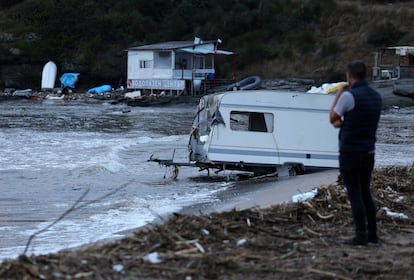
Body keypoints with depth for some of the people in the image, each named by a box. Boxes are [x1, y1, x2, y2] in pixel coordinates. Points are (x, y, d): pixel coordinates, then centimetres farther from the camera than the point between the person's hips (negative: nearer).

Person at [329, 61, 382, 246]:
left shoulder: (348, 96, -16)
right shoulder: (376, 97, 8)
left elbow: (333, 118, -1)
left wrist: (338, 95, 9)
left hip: (350, 152, -7)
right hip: (369, 152, 7)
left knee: (355, 195, -3)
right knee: (365, 193, 15)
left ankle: (361, 236, -4)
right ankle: (372, 234, 16)